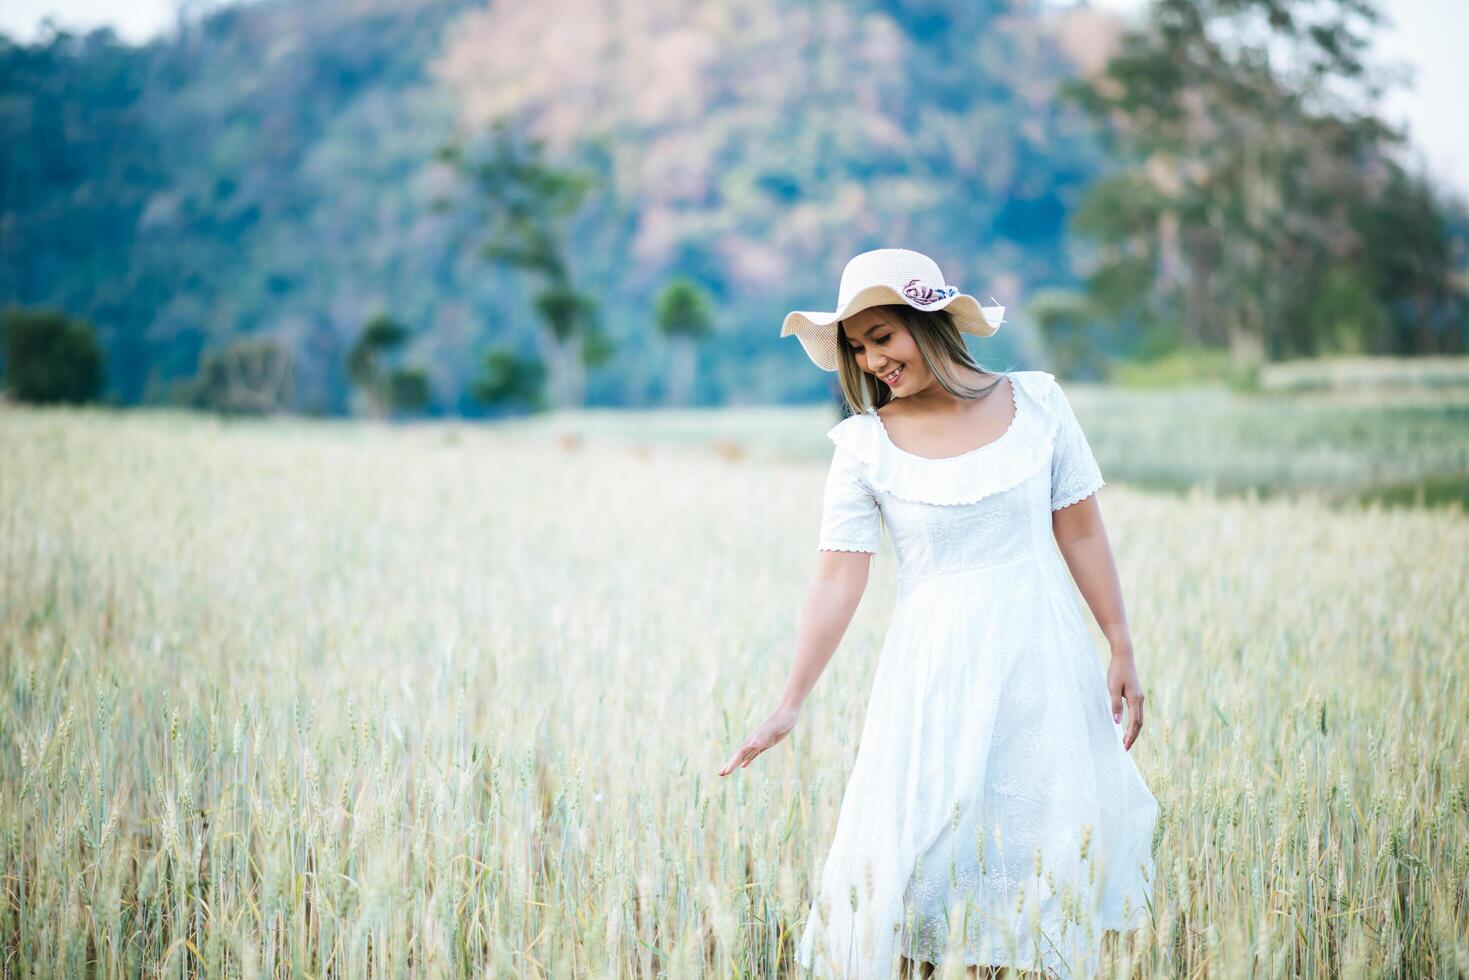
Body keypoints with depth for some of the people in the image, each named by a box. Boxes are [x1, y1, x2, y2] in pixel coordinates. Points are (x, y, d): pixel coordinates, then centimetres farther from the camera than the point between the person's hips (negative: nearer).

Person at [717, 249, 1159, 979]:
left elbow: (1081, 532, 4)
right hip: (936, 670, -1)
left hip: (1043, 660, 1)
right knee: (920, 857, -3)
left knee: (1050, 854, 5)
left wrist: (1121, 653, 4)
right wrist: (791, 704, -11)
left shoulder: (1036, 402, -1)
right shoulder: (865, 444, -4)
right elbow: (839, 577, -6)